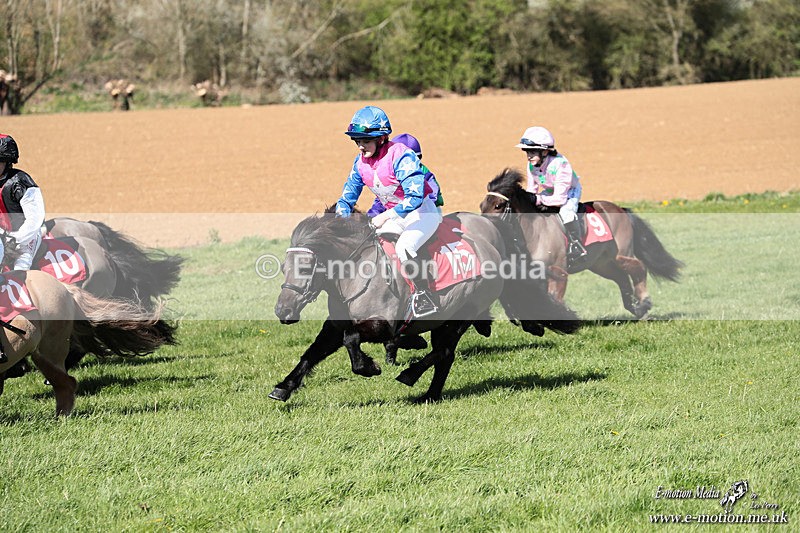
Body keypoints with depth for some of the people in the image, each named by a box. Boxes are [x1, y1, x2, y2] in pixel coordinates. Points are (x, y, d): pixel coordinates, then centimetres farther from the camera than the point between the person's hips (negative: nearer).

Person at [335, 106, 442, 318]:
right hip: (395, 216, 9)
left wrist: (384, 217, -36)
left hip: (423, 211, -9)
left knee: (404, 247, -32)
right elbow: (347, 198, 8)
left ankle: (424, 297, -22)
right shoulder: (361, 162, -1)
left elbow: (415, 195, -35)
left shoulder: (400, 156, -26)